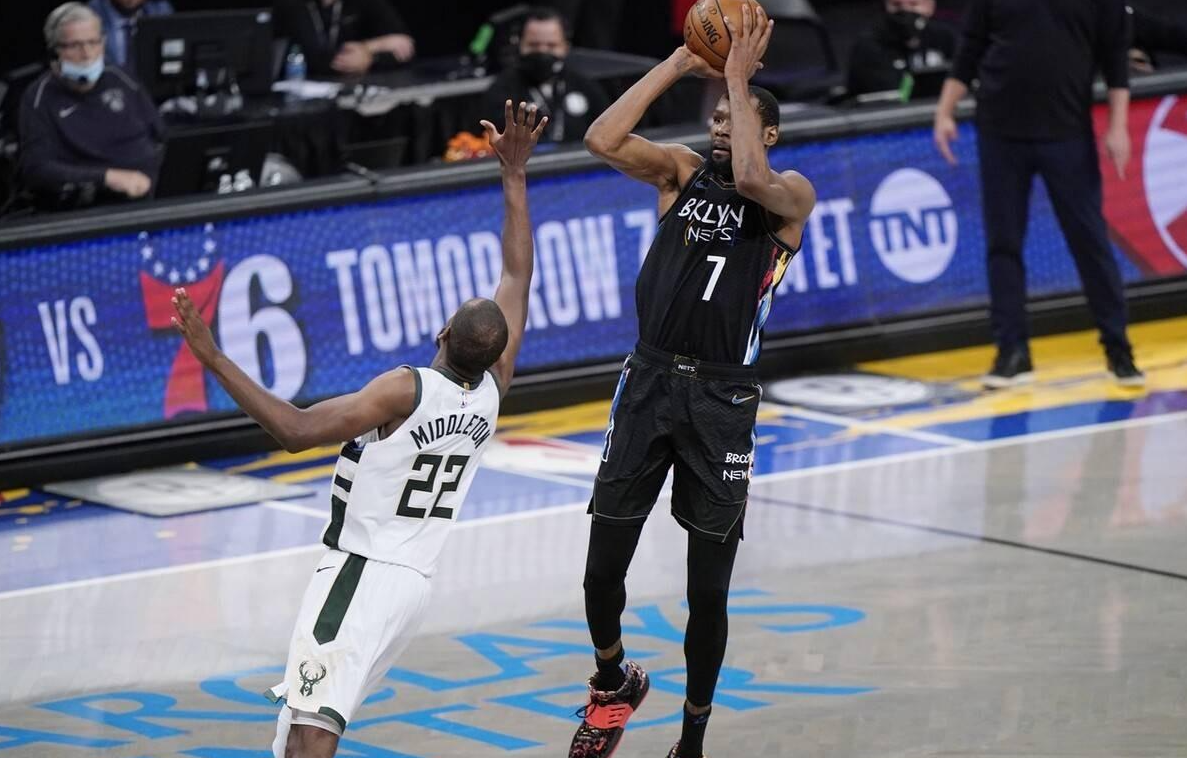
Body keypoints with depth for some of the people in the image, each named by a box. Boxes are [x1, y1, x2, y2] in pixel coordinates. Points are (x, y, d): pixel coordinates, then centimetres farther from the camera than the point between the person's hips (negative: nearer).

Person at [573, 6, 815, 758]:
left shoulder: (792, 194, -2)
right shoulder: (683, 169, 8)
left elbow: (751, 176, -26)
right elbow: (602, 139, -9)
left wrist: (739, 77, -18)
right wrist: (680, 64, -9)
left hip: (722, 399, -3)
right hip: (650, 381, 3)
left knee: (709, 589, 1)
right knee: (603, 567, 3)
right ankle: (614, 682, 32)